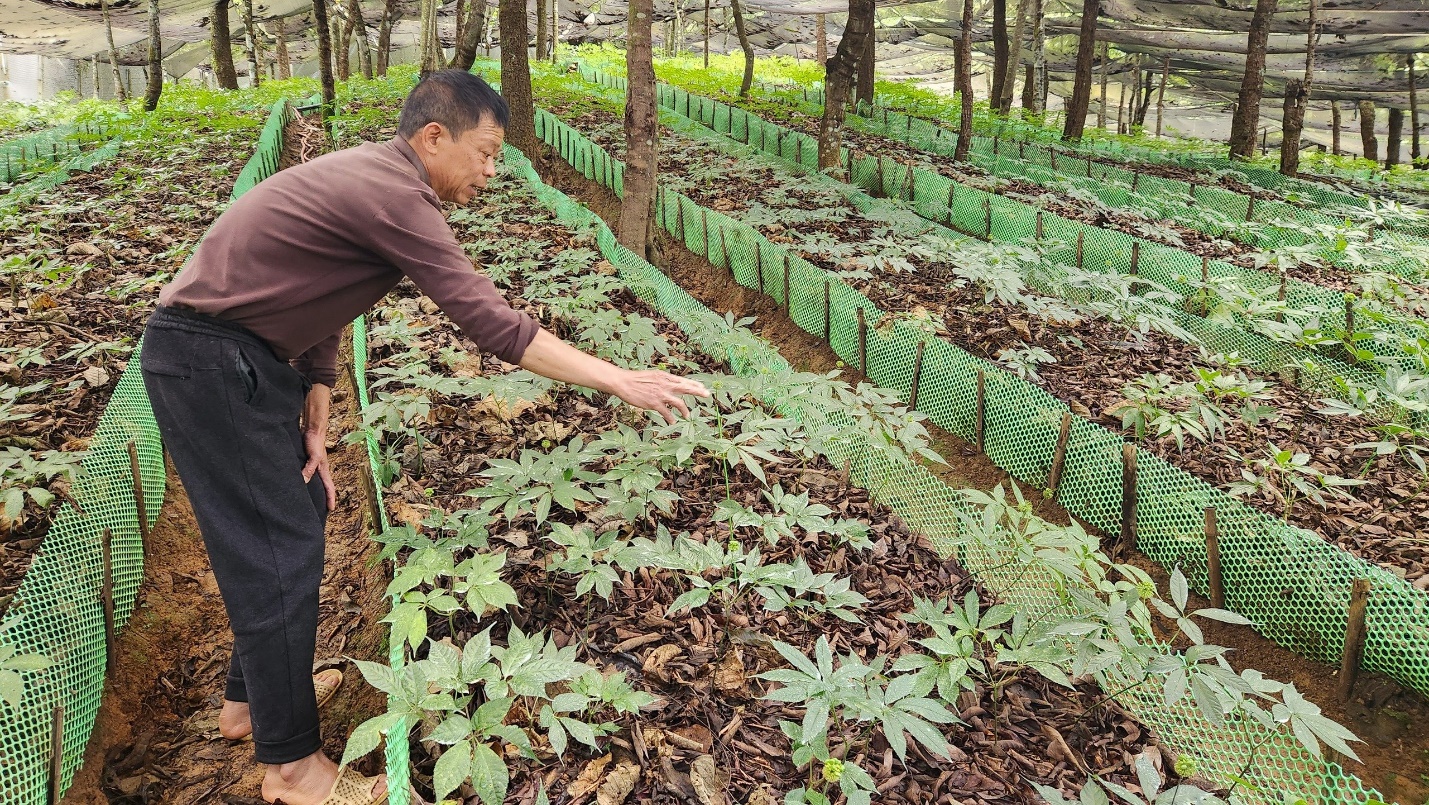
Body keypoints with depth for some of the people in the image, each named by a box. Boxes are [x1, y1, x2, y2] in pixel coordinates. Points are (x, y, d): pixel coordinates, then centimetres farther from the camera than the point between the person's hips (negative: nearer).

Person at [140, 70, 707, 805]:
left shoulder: (372, 181, 9)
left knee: (299, 508, 18)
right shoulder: (395, 194, -22)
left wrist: (315, 427, 10)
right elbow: (492, 324, -27)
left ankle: (252, 697, 35)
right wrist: (621, 382, -24)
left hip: (240, 357, 10)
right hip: (211, 361, -10)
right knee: (280, 550, -5)